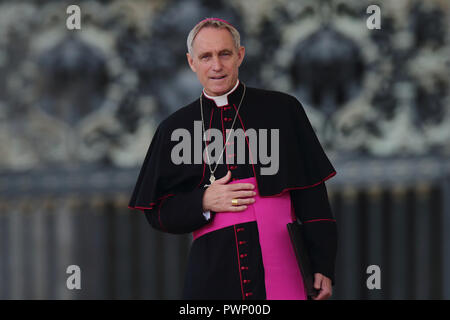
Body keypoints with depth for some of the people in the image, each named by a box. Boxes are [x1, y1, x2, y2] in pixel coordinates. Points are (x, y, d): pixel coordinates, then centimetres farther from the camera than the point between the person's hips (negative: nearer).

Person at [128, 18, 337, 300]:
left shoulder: (282, 110, 7)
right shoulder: (175, 129, 10)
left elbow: (312, 196, 6)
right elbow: (157, 213, 11)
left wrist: (323, 266, 1)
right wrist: (203, 202, -7)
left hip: (280, 275, -1)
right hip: (212, 277, 1)